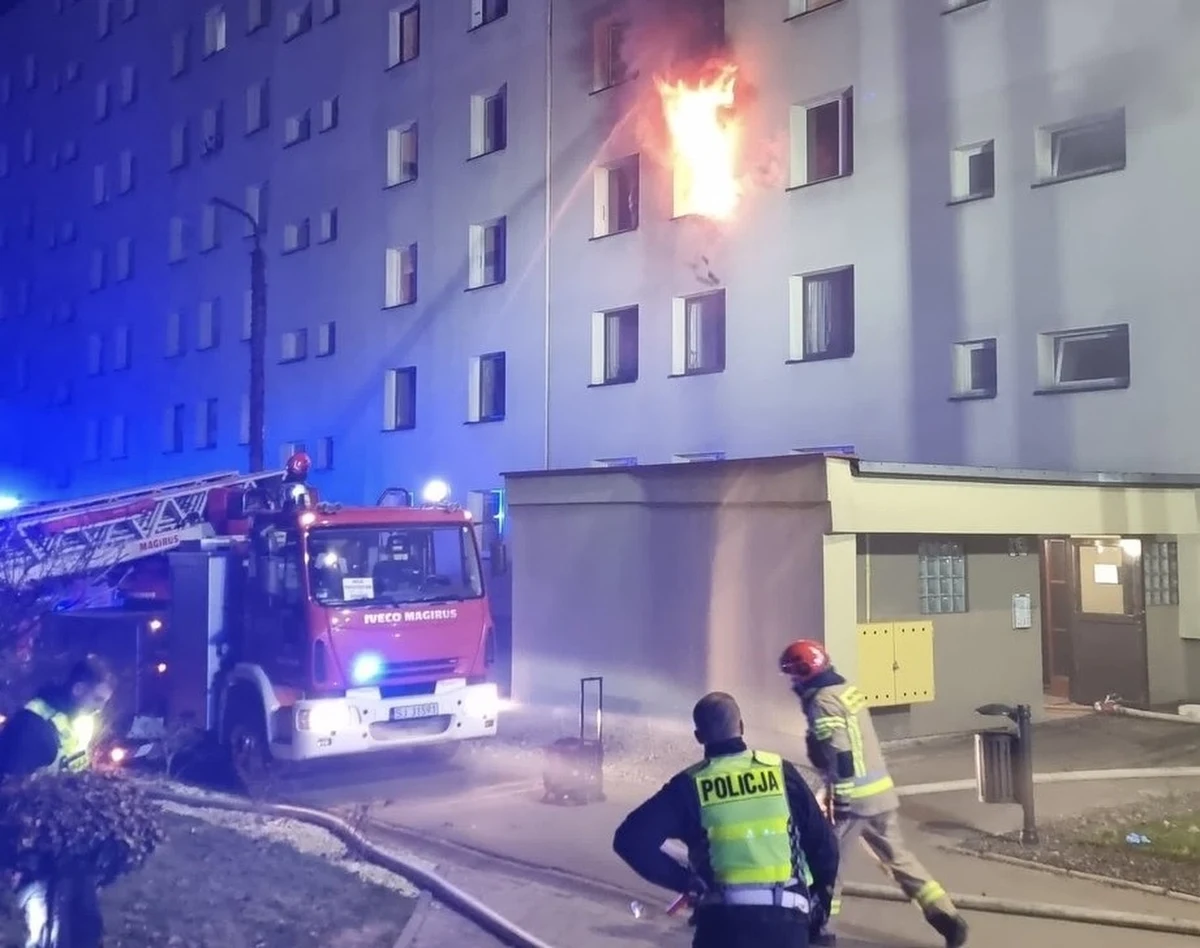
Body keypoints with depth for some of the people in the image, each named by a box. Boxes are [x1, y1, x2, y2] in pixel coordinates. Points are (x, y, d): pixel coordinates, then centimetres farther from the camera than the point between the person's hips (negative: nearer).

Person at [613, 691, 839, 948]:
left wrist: (686, 883, -4)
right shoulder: (780, 770, 2)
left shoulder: (690, 784, -1)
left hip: (725, 920, -1)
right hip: (786, 918, 2)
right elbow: (823, 842, 7)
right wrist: (821, 903, 20)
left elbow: (630, 839, -9)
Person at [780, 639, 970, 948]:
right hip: (881, 790, 8)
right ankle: (947, 917, 12)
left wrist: (834, 799, -16)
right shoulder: (847, 690, 12)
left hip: (853, 797, -8)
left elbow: (839, 756, -22)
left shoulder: (823, 703, -15)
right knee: (897, 855, 15)